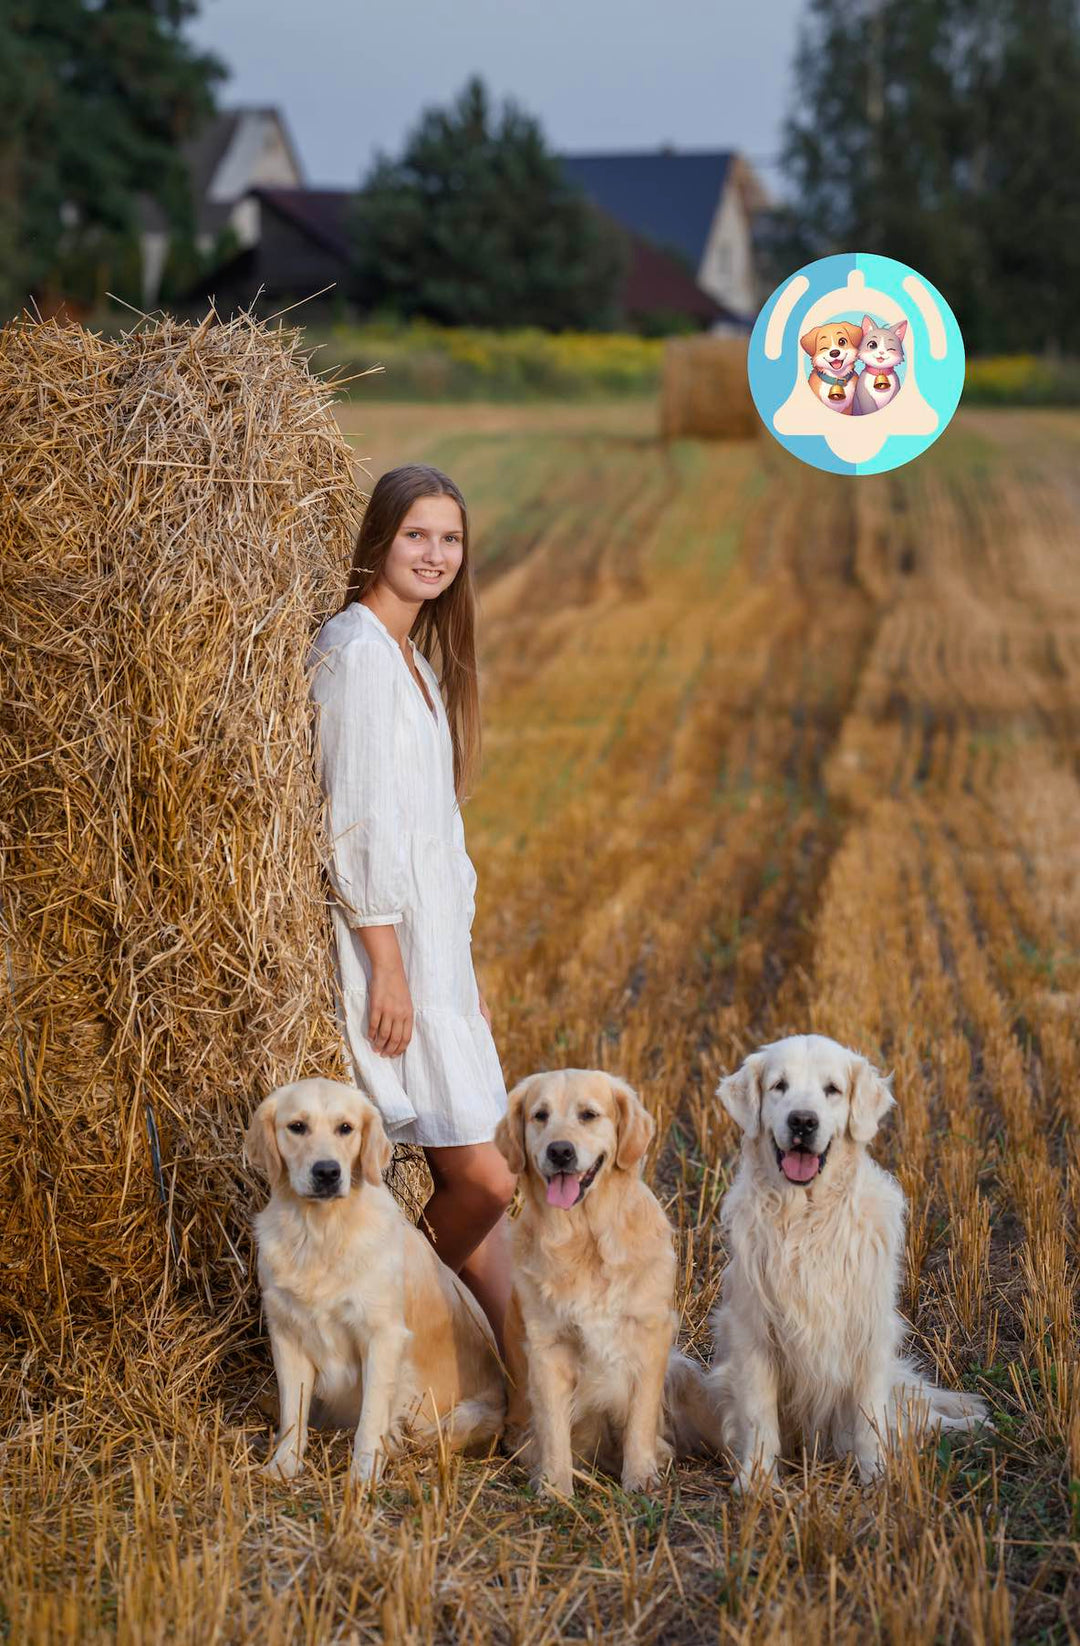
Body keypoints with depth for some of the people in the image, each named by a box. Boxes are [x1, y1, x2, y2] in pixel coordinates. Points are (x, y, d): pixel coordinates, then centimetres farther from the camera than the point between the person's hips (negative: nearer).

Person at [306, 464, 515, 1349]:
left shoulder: (415, 658, 18)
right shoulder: (357, 651, -11)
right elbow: (357, 821, -16)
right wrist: (389, 969, -18)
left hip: (434, 949, 9)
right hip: (390, 949, -9)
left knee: (471, 1182, 8)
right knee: (486, 1178, -10)